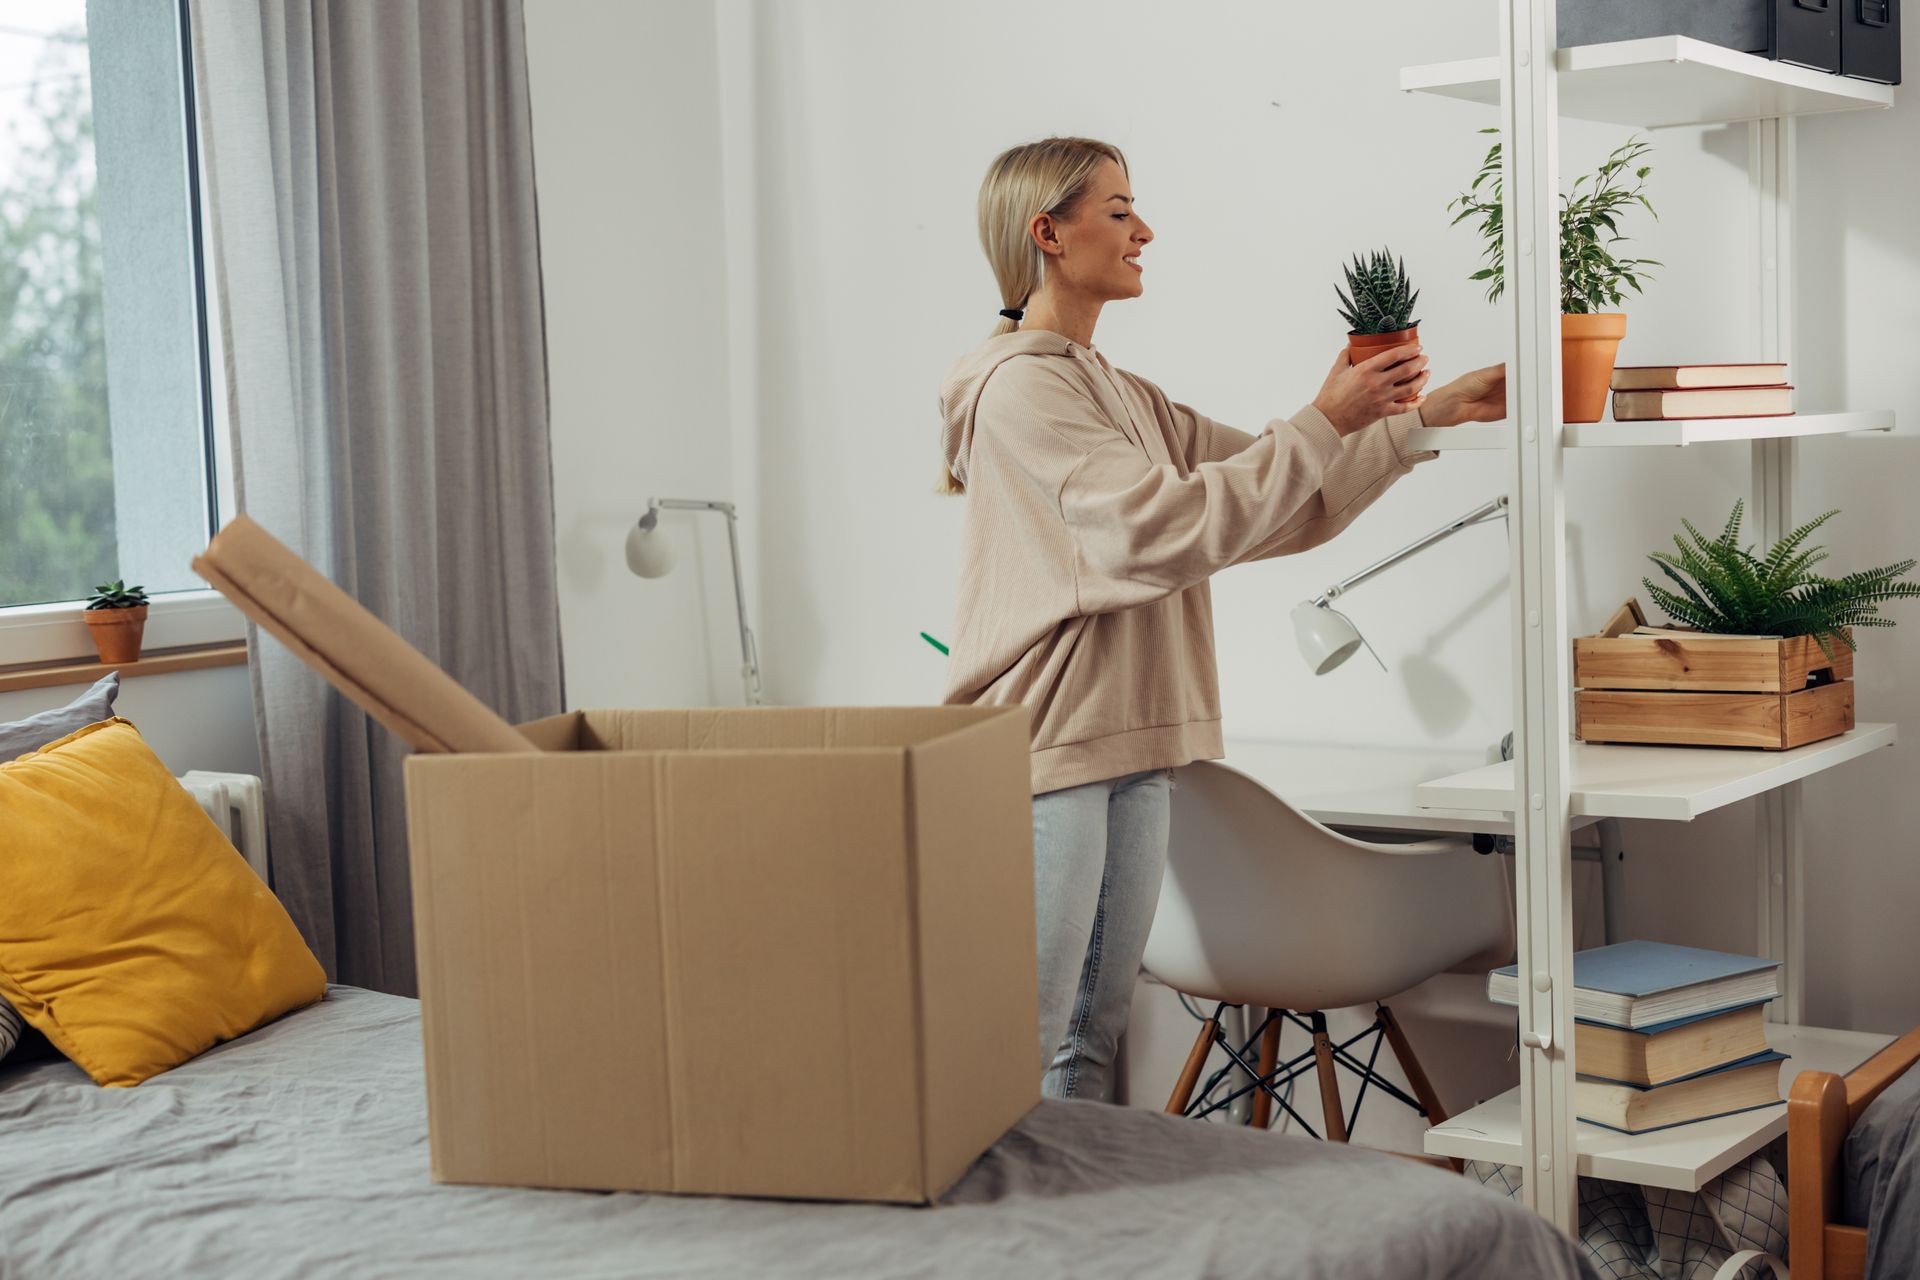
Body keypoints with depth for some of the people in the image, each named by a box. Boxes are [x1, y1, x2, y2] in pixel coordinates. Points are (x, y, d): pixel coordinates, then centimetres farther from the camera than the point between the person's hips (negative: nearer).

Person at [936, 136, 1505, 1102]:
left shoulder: (1122, 397, 19)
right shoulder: (1021, 386, -10)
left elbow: (1280, 494, 20)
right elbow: (1164, 527, -19)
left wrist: (1425, 414, 13)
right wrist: (1323, 421, -15)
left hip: (1127, 749, 9)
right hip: (1045, 748, -9)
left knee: (1094, 1036, 12)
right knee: (1023, 1052, -6)